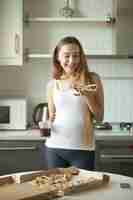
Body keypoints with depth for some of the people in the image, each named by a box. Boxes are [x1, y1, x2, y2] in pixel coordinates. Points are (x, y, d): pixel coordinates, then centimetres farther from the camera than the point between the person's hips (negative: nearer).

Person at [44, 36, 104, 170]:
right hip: (54, 148, 2)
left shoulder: (92, 79, -1)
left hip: (83, 149, -2)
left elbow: (99, 117, 0)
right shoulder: (52, 84, 5)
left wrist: (87, 96, -15)